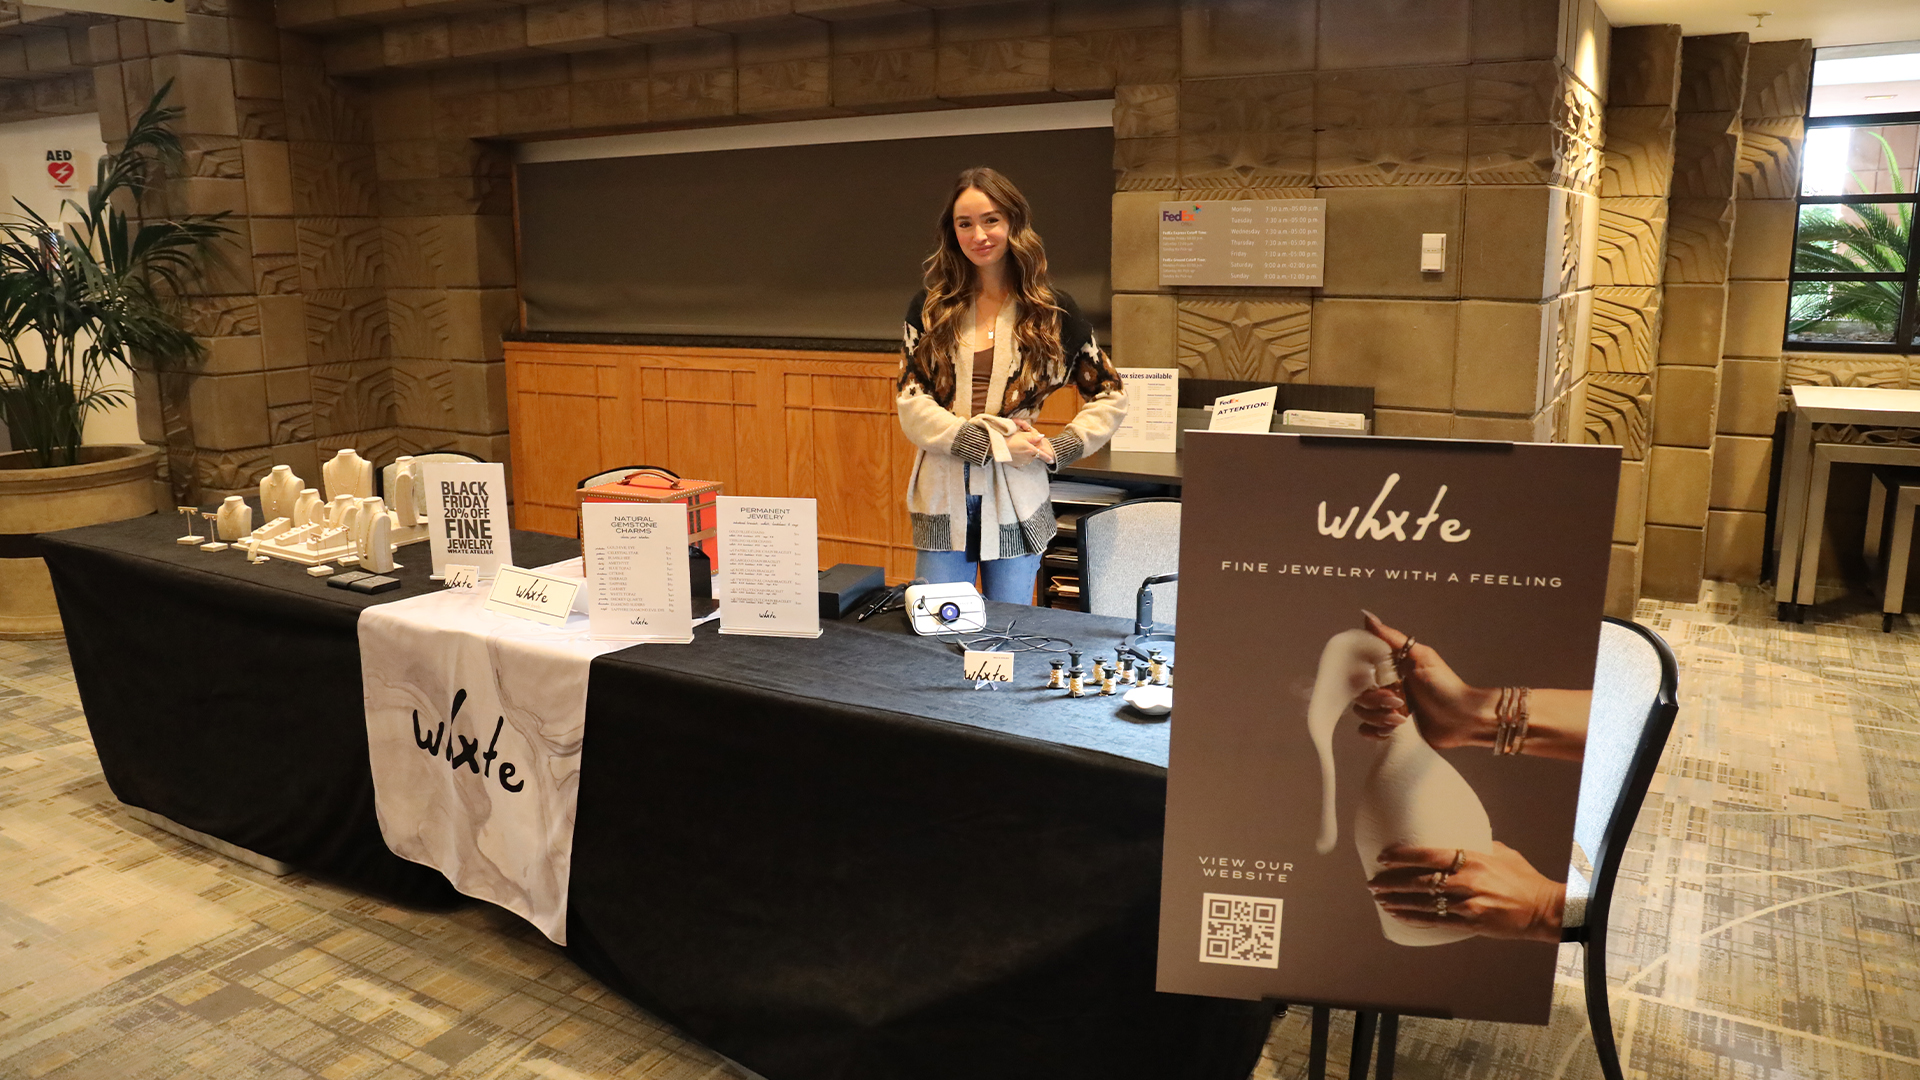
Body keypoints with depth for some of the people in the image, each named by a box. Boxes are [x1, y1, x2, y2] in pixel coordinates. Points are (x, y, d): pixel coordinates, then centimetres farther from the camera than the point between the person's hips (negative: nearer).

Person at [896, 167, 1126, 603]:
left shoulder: (1052, 311, 3)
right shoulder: (929, 309, 5)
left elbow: (1110, 398, 9)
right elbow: (911, 405, -4)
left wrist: (1058, 448, -4)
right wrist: (993, 443, -13)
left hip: (1014, 504, -1)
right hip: (943, 502, 1)